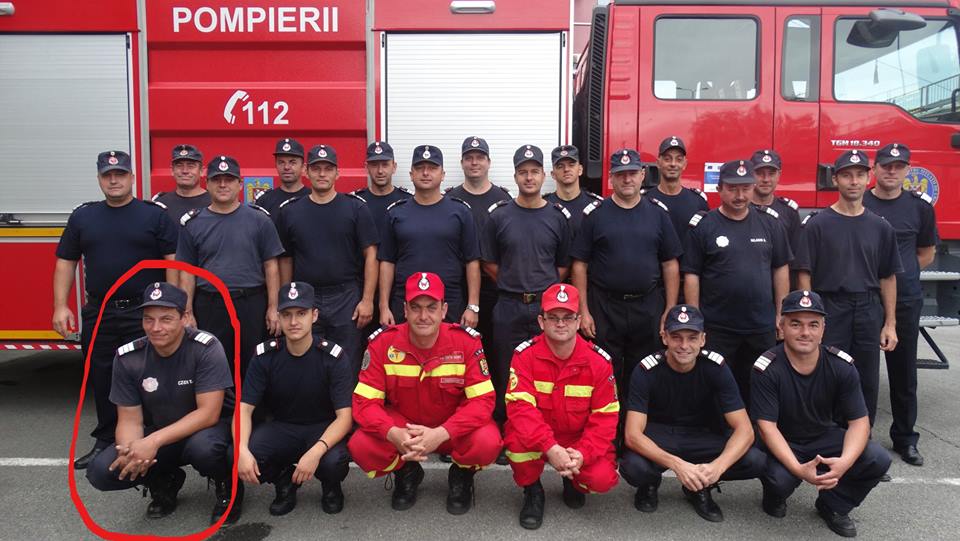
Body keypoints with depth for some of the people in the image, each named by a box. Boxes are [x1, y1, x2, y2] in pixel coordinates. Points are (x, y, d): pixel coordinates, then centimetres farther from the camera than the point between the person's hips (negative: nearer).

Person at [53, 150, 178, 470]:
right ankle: (105, 442, 24)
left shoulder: (154, 215, 0)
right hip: (99, 314, 4)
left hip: (145, 314, -4)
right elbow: (66, 262, 11)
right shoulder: (82, 217, 10)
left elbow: (173, 260, -4)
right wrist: (61, 306, 3)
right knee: (102, 380, 11)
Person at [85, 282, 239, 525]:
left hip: (209, 427, -4)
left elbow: (208, 413, -26)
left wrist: (154, 442, -34)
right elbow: (130, 420, -8)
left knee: (202, 446, -38)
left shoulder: (206, 347, -23)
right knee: (101, 472, -18)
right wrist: (130, 450, -30)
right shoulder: (127, 357, -11)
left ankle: (227, 485, -4)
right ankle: (165, 481, 12)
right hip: (158, 435, 4)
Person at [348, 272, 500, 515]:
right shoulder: (383, 343, -13)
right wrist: (394, 434, -35)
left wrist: (441, 434, -35)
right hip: (401, 426, 2)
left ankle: (462, 476, 8)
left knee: (488, 443, -32)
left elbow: (483, 400, -19)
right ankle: (406, 474, 10)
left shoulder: (467, 342, -16)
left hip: (452, 430, -1)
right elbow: (365, 401, -15)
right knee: (360, 446, -27)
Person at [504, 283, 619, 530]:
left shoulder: (599, 361, -11)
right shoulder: (525, 354, -15)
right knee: (517, 438, -33)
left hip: (579, 440, 1)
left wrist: (582, 454, -28)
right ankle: (532, 491, 0)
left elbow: (605, 417, -11)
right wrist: (550, 448, -39)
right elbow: (520, 407, -25)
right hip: (536, 439, -1)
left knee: (603, 479, -24)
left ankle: (572, 481, 16)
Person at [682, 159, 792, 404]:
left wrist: (781, 314, 4)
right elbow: (691, 275, -3)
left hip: (762, 326, 3)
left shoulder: (770, 222, 6)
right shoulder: (702, 225, -3)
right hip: (716, 327, -2)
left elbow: (781, 269, 9)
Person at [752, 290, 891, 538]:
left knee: (878, 459, -20)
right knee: (779, 478, -34)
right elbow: (767, 426, -22)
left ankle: (833, 506, 8)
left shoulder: (841, 365, -11)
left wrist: (845, 462, -30)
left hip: (825, 438, 4)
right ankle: (774, 496, 8)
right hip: (782, 444, -3)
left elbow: (859, 421, -10)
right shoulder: (766, 368, -20)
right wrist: (798, 469, -36)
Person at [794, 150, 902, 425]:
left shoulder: (881, 227, 9)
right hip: (829, 311, -3)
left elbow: (888, 278, 11)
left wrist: (890, 324, 7)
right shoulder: (816, 224, -2)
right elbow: (804, 275, -4)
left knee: (868, 383, 9)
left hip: (869, 312, 4)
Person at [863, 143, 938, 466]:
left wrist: (901, 272, 3)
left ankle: (905, 439, 23)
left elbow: (927, 253, 13)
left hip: (905, 301, 1)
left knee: (904, 371, 9)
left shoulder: (920, 206, 4)